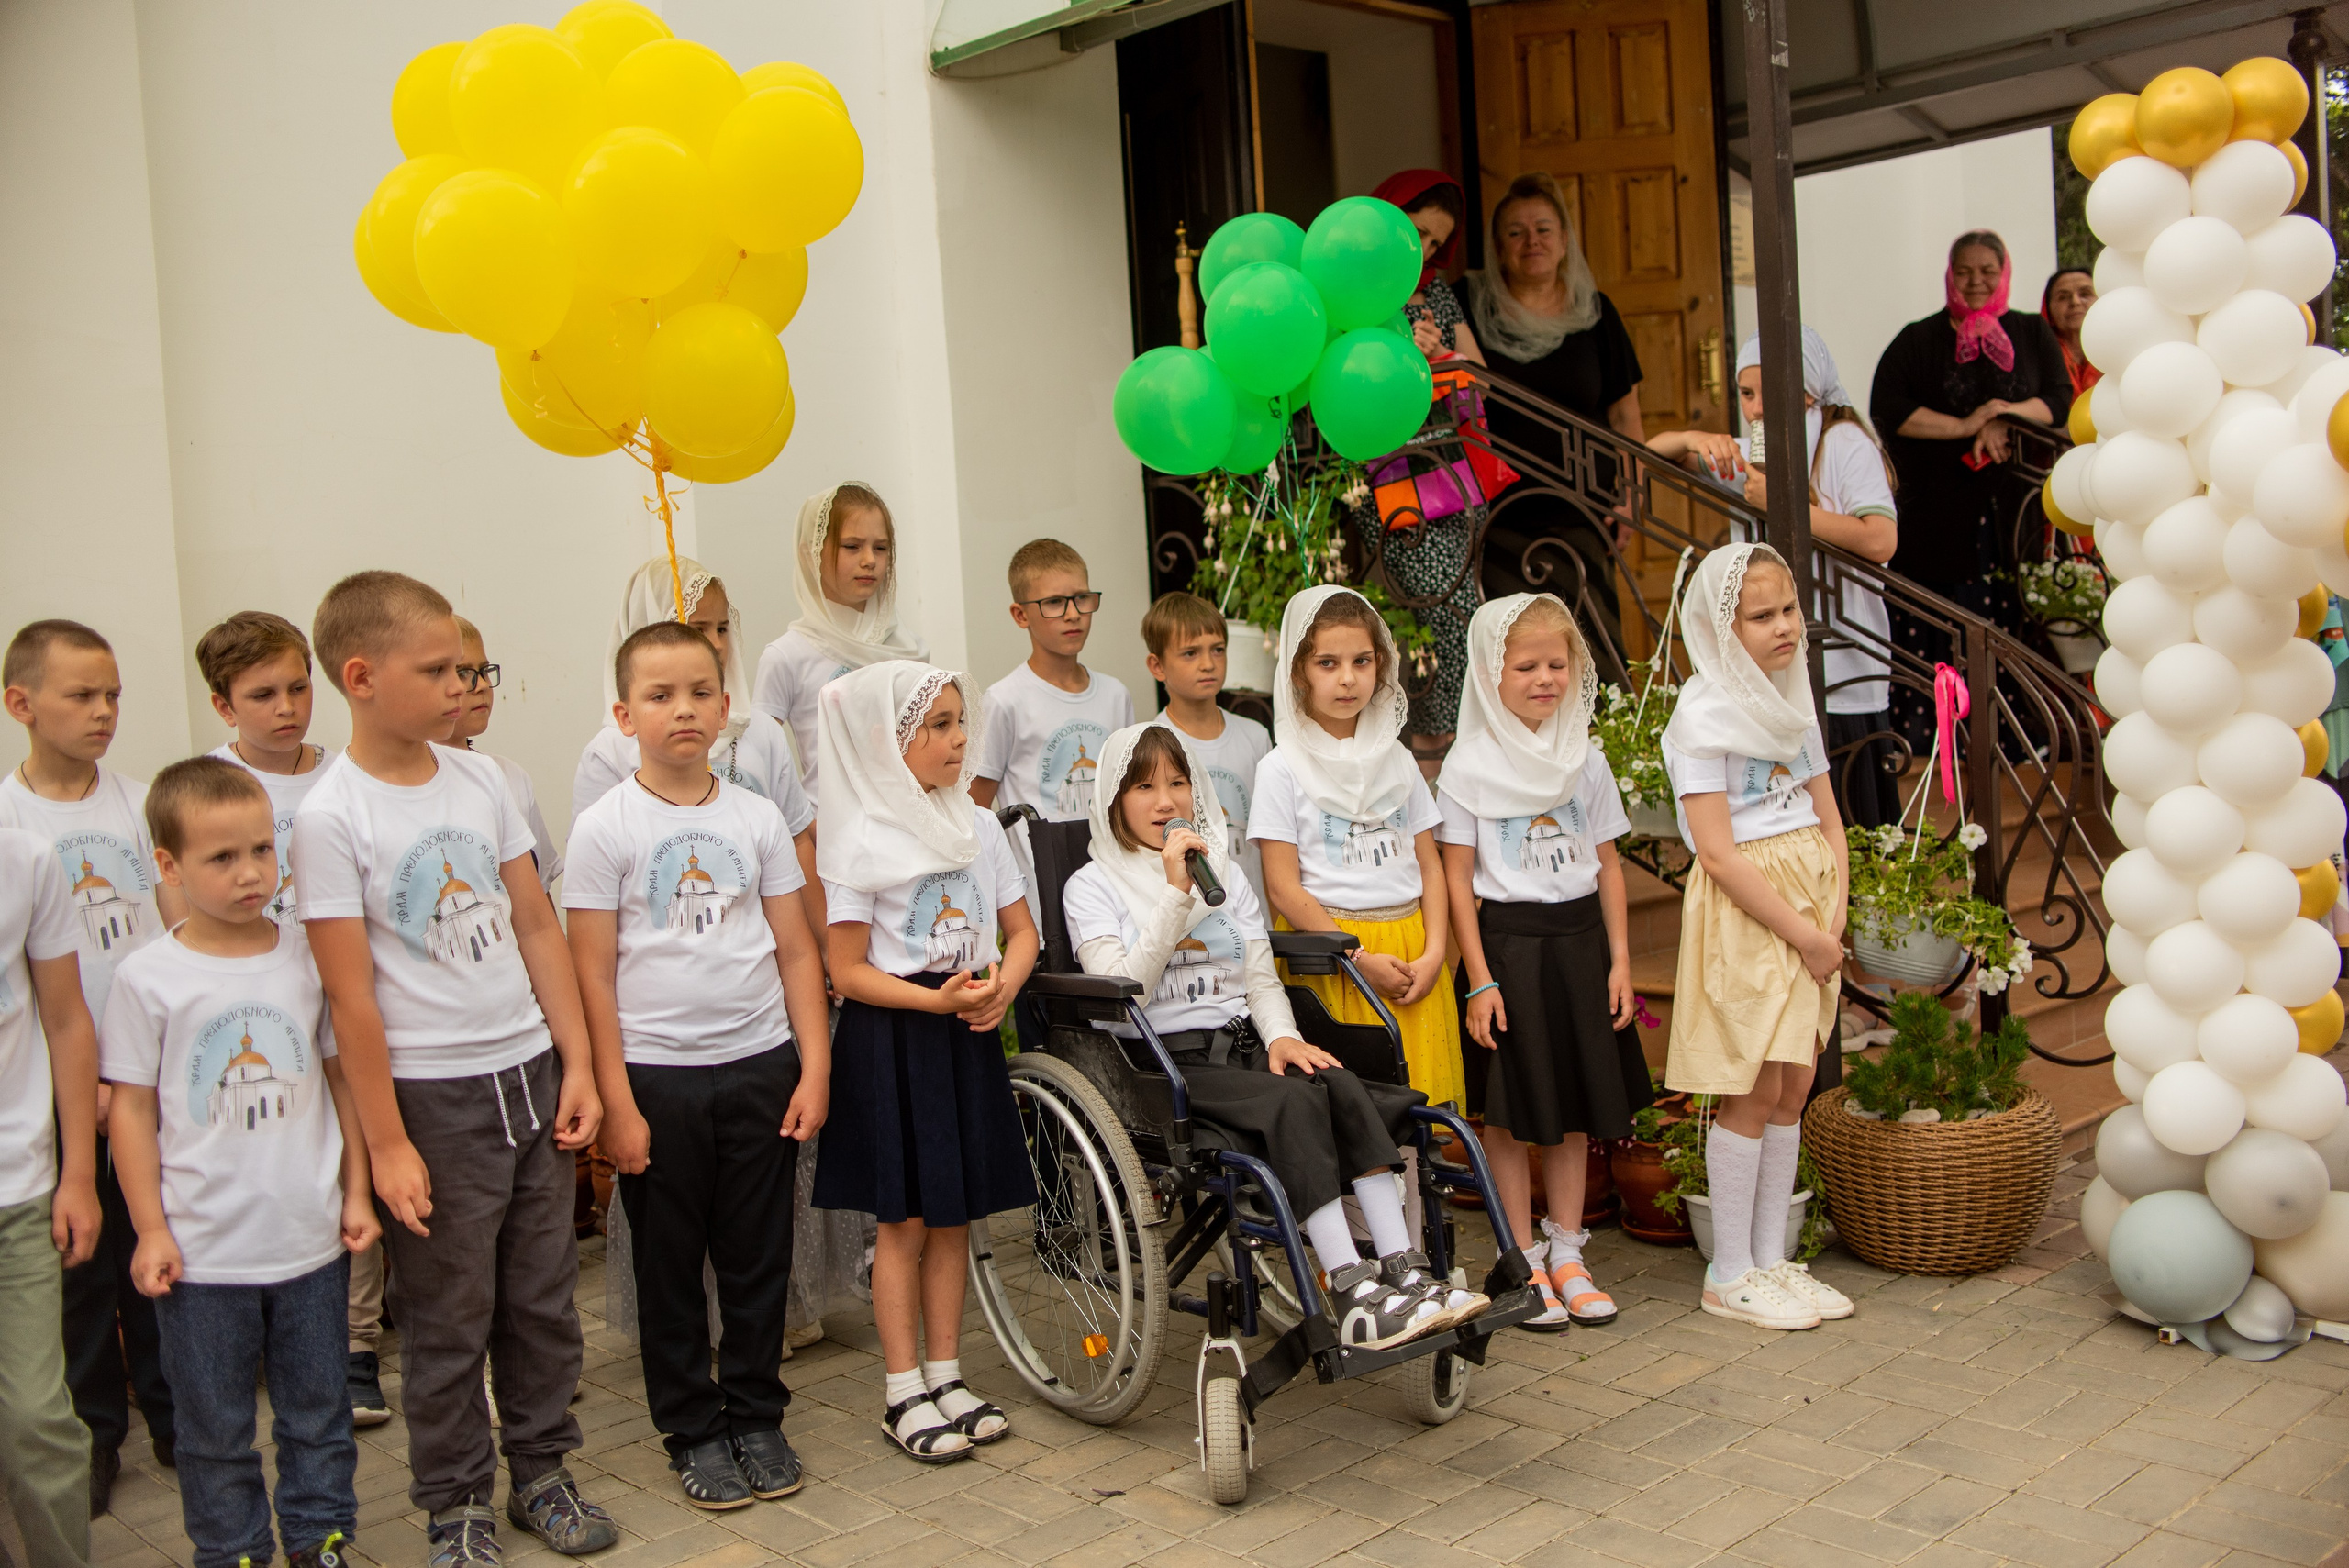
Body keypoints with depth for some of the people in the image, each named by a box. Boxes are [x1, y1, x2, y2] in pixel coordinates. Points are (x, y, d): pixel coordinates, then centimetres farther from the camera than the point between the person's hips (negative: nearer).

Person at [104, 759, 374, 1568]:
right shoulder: (148, 978, -8)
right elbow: (132, 1108, -3)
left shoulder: (305, 959, -1)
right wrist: (150, 1230, -5)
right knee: (215, 1427, 12)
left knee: (318, 1411, 15)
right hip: (202, 1251, -2)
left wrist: (356, 1192, 7)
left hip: (312, 1238, 2)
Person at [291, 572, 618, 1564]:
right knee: (448, 1321, 7)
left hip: (530, 1075, 5)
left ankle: (541, 1471, 32)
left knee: (543, 1299, 14)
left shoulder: (481, 779, 3)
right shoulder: (330, 817, -12)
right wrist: (386, 1144, -11)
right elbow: (350, 996, -12)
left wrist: (577, 1064, 6)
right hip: (431, 1096, -5)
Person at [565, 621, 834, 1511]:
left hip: (761, 1066, 3)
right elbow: (593, 976, -6)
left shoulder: (757, 819, 4)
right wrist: (615, 1100, -10)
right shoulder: (605, 829, -5)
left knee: (759, 1256, 10)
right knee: (669, 1265, 9)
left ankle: (756, 1417, 27)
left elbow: (796, 951, 7)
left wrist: (814, 1068, 1)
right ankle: (693, 1432, 25)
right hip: (657, 1074, -2)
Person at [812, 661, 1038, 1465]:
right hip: (892, 1038, -5)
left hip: (967, 1033, 5)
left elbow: (1021, 929, 11)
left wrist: (1003, 984, -9)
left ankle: (946, 1376, 23)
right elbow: (847, 971, -11)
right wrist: (935, 1001, -22)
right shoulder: (862, 841, -11)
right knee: (905, 1219, 2)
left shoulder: (977, 824, 7)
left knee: (955, 1213, 11)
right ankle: (903, 1393, 14)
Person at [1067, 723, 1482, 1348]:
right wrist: (1176, 892, -16)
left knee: (1342, 1086, -26)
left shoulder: (1224, 873, 20)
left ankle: (1402, 1272, -30)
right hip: (1164, 1063, -5)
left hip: (1243, 1045, 5)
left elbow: (1261, 980, 16)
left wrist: (1281, 1037, -5)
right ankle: (1352, 1296, -35)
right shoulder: (1092, 886, 3)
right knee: (1296, 1101, -32)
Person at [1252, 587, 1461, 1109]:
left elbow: (1429, 865, 12)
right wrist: (1360, 959, -13)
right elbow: (1283, 889, -8)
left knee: (1418, 1103, 2)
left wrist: (1433, 954, -2)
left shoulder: (1396, 759, 12)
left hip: (1412, 951, 4)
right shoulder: (1282, 769, -4)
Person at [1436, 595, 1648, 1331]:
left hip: (1579, 940, 4)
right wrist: (1479, 980, -11)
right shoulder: (1469, 766, -6)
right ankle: (1525, 1263, 14)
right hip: (1508, 942, -4)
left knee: (1577, 1103, 10)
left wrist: (1619, 961, 4)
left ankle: (1567, 1254, 23)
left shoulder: (1585, 759, 7)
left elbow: (1607, 865, 10)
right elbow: (1457, 878, -7)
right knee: (1511, 1111, 2)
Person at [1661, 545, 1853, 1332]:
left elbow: (1829, 825, 13)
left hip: (1807, 911, 8)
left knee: (1792, 1088, 11)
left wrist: (1833, 922, -1)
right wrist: (1802, 933, -15)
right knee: (1752, 1092, -3)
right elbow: (1719, 855, -17)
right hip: (1741, 913, -7)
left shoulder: (1792, 703, 12)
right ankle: (1731, 1274, 9)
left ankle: (1772, 1258, 21)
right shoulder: (1703, 715, -12)